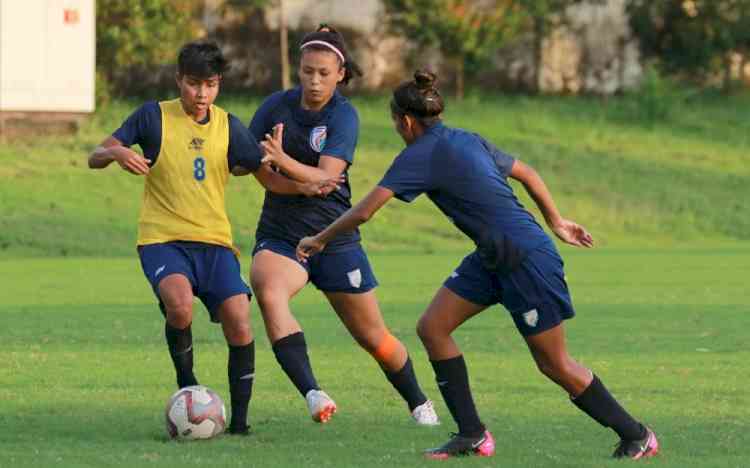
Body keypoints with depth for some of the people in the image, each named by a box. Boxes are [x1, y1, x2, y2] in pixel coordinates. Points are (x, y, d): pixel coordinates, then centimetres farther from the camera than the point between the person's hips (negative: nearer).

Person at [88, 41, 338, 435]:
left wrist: (305, 188, -8)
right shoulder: (154, 116, 0)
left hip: (215, 242, 3)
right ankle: (186, 384, -6)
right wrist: (117, 153, -24)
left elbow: (266, 176, 11)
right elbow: (94, 158, 0)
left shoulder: (228, 126, 8)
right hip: (163, 240, -3)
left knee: (239, 326, -14)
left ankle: (239, 418, 1)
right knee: (180, 304, -32)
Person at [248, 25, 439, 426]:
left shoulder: (344, 116, -10)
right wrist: (257, 161, -17)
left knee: (372, 336, 8)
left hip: (334, 238, -1)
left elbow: (326, 177, -23)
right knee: (268, 292, -34)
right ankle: (312, 394, -41)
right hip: (279, 236, 1)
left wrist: (283, 160, -39)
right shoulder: (277, 106, -1)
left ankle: (418, 404, 35)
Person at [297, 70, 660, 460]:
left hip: (527, 260, -9)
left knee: (554, 365, 1)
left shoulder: (419, 156, -14)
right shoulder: (467, 140, 10)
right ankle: (472, 435, 6)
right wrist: (556, 223, 28)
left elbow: (363, 211, -14)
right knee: (432, 328, 4)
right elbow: (527, 174, 18)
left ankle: (637, 437, 14)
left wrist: (320, 240, 1)